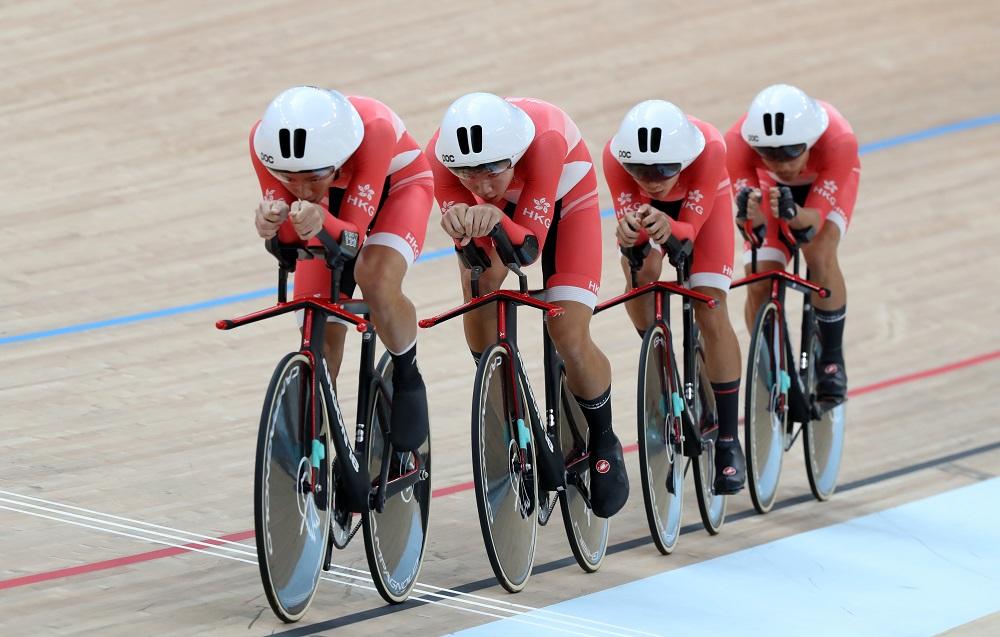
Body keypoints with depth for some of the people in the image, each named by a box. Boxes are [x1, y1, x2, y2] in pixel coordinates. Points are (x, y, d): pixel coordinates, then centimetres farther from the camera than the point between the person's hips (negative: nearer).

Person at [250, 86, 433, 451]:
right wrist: (275, 223, -49)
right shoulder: (265, 140, -33)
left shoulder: (373, 130, -42)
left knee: (377, 280, -31)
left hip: (396, 185, -3)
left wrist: (321, 223, -59)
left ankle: (407, 379, -6)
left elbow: (353, 236, -38)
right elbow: (288, 238, -26)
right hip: (331, 200, 3)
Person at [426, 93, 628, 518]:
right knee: (479, 290, -21)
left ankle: (604, 445, 15)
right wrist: (462, 225, -58)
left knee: (571, 341, -12)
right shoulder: (442, 155, -36)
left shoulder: (545, 141, -43)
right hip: (500, 208, 3)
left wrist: (497, 219, -61)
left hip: (562, 192, -3)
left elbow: (529, 247, -40)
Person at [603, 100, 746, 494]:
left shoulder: (709, 149, -42)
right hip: (646, 208, 2)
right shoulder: (616, 156, -39)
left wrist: (669, 229, -59)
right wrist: (629, 231, -56)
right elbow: (627, 218, -32)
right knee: (639, 278, -22)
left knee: (711, 313, -11)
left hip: (699, 200, -2)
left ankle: (728, 443, -3)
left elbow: (689, 231, -36)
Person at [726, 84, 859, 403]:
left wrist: (794, 215, -59)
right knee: (760, 283, -15)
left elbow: (816, 216, -36)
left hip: (830, 179, -1)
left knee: (820, 253, -29)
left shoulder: (839, 141, -42)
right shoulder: (739, 142, -38)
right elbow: (754, 219, -33)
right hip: (773, 186, 2)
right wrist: (751, 215, -57)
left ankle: (832, 361, -9)